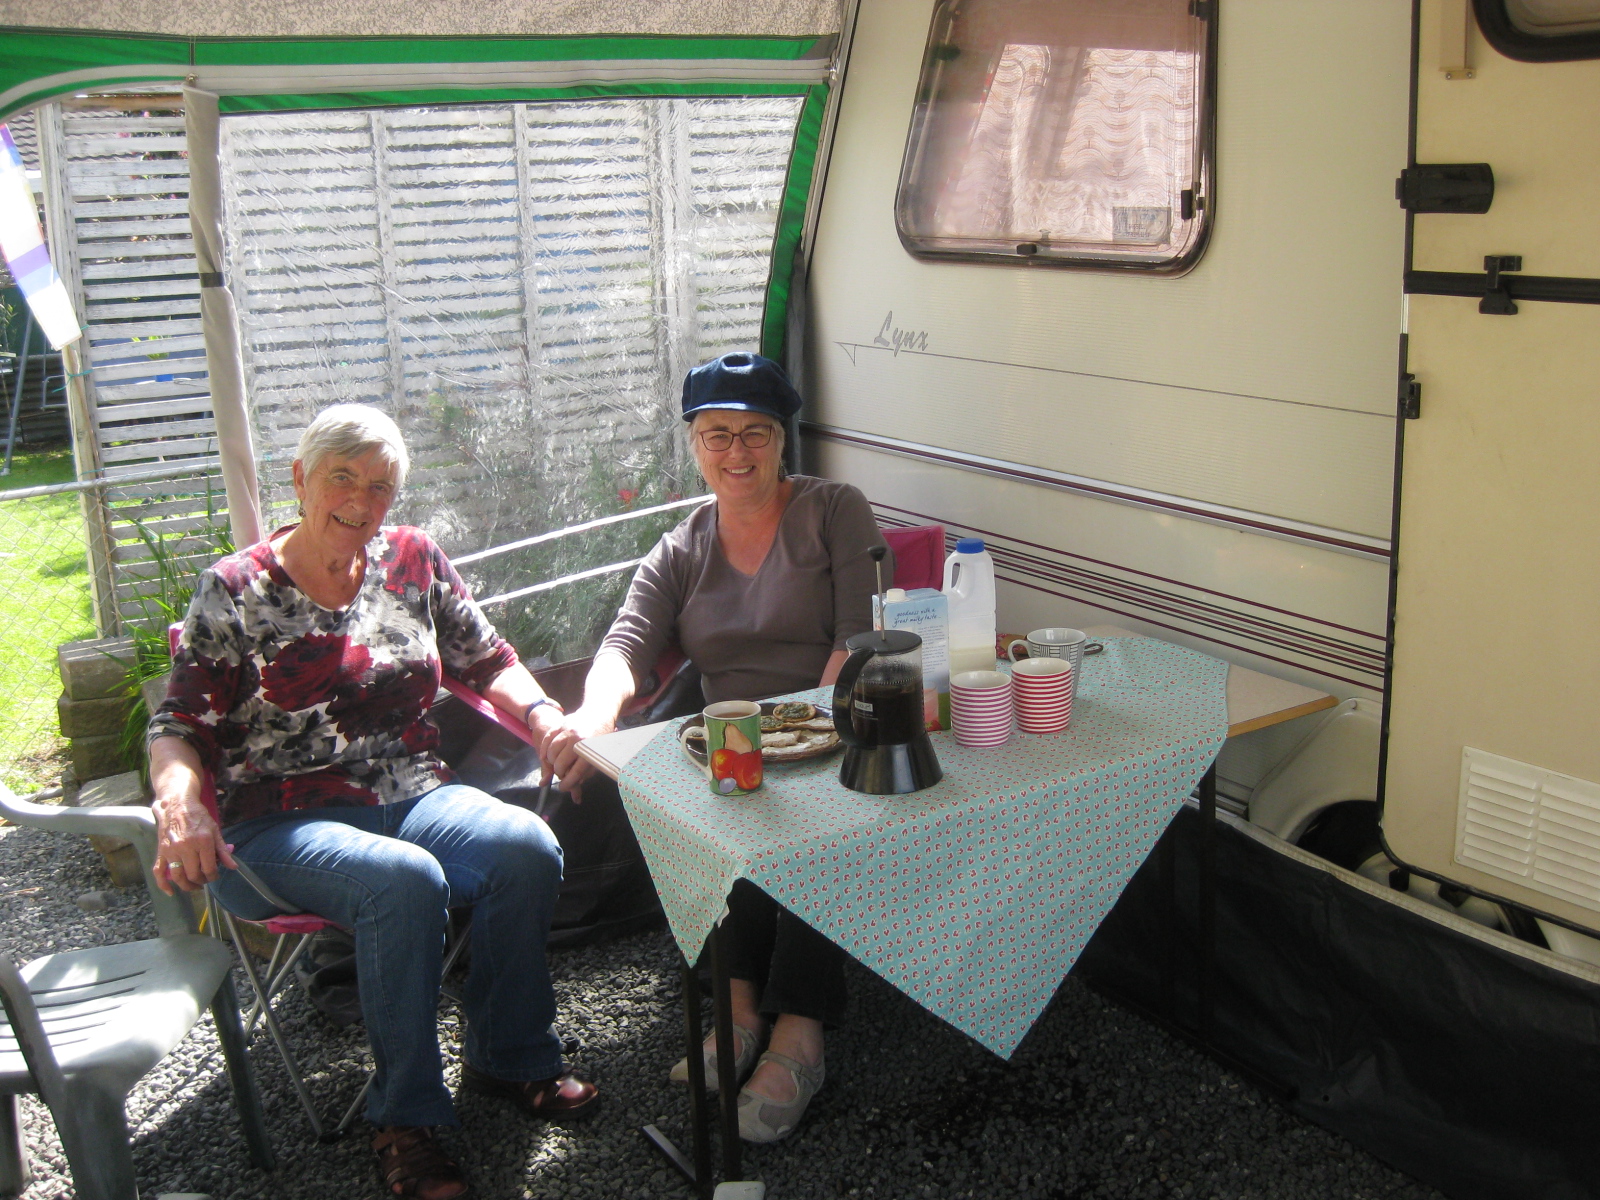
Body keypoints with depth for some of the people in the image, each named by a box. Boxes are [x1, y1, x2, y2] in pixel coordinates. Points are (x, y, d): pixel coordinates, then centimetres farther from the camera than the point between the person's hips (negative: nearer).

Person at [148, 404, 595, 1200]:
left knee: (526, 847, -26)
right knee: (407, 880, -35)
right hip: (284, 825, -4)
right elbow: (180, 723, -3)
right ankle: (403, 1117, -17)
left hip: (415, 797, 4)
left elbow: (485, 661, 16)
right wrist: (178, 802, -24)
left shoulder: (414, 560, 11)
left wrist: (543, 715, -4)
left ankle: (508, 1057, -5)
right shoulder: (234, 591, 0)